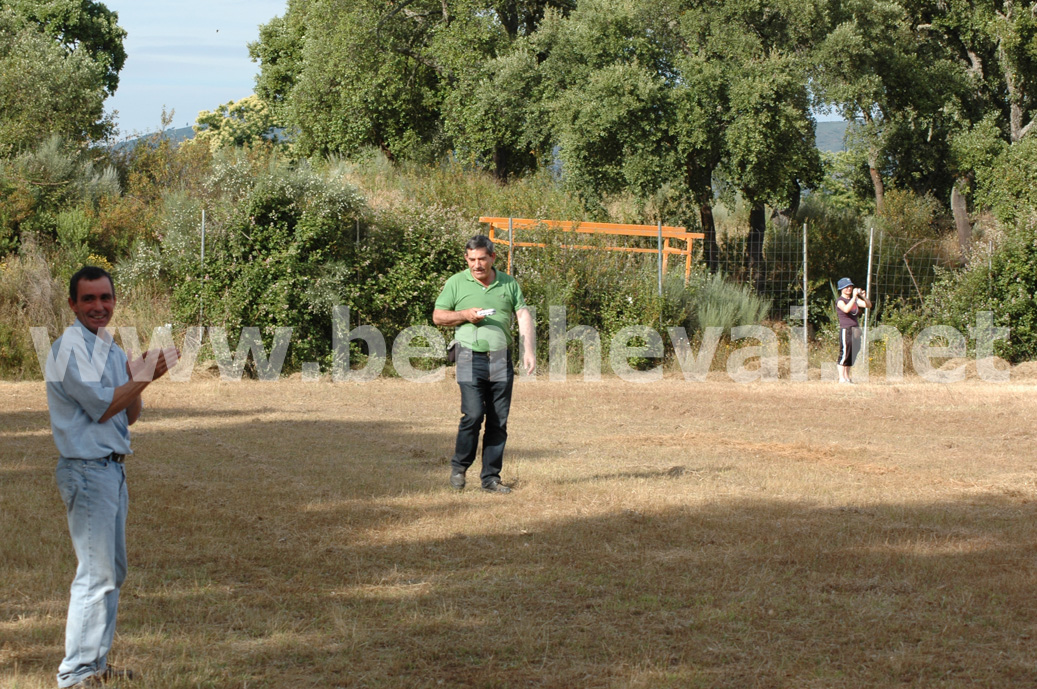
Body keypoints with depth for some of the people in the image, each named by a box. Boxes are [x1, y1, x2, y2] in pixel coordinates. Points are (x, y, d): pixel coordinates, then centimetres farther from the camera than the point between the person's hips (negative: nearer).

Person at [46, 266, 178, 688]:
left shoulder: (111, 349, 15)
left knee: (112, 572, 14)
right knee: (96, 573, -11)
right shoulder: (70, 347, -12)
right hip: (87, 470, -9)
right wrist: (143, 378, -10)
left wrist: (141, 377, -4)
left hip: (112, 468, 9)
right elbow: (100, 407, -16)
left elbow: (130, 415, 13)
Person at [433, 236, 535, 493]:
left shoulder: (509, 284, 9)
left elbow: (524, 315, 6)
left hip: (502, 359, 3)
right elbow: (437, 316, 8)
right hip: (471, 358, -3)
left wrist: (528, 350, -6)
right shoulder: (456, 283, 4)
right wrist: (464, 315, -10)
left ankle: (491, 477, 10)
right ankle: (459, 466, 6)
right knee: (473, 414, -15)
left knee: (499, 420, 2)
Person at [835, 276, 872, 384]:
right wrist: (854, 297, -27)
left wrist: (864, 297, -11)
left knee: (853, 354, 8)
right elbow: (846, 309, -26)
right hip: (845, 330, -7)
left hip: (856, 330, 7)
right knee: (844, 353, -10)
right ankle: (841, 378, -9)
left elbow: (868, 305, 7)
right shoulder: (840, 301, -5)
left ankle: (847, 376, 15)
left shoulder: (855, 300, 15)